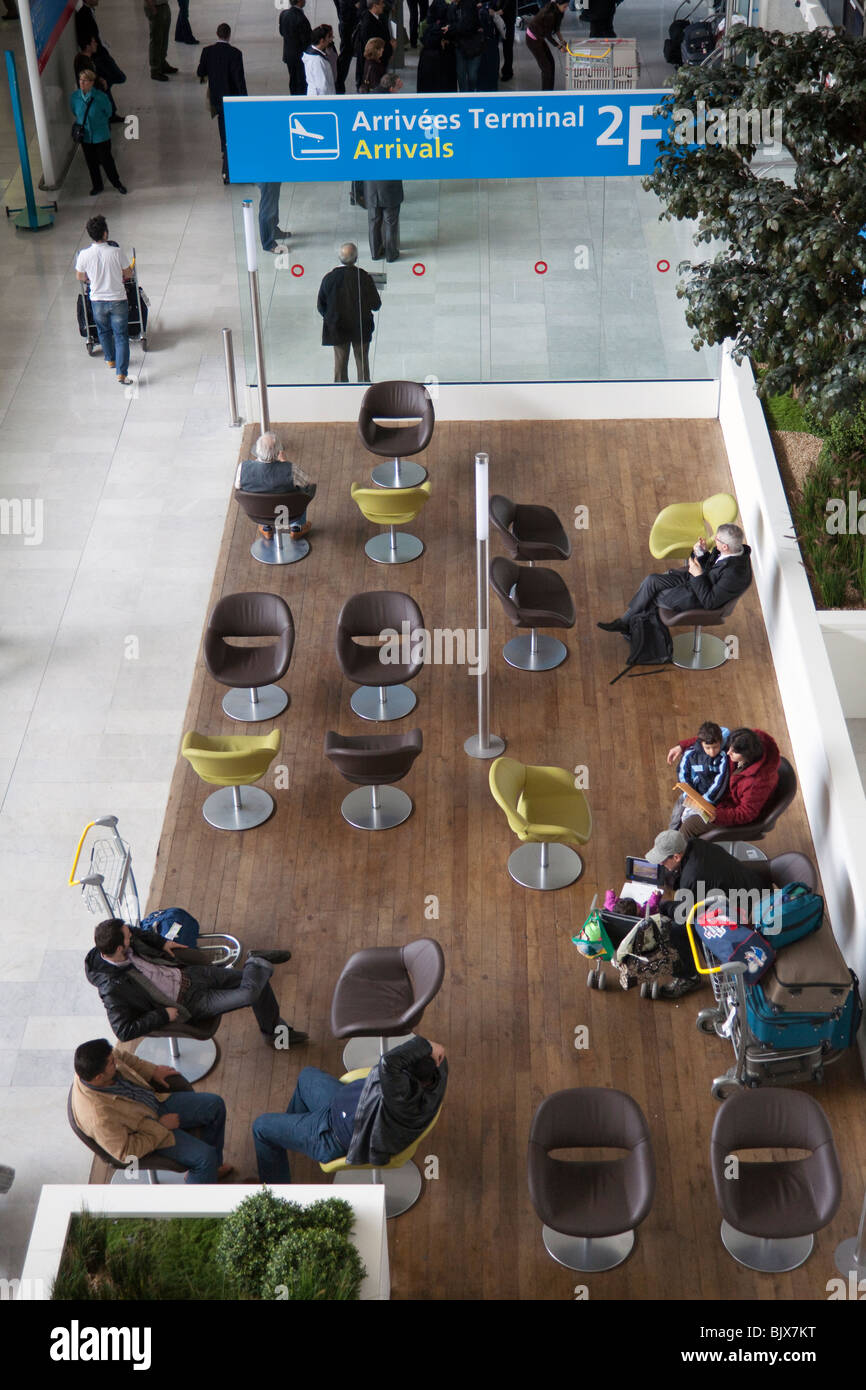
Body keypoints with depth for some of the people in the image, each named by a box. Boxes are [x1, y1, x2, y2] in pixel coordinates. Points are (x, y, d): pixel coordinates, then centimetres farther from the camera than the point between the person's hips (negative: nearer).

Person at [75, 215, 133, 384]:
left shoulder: (84, 254, -13)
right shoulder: (116, 252, -18)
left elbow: (81, 278, 4)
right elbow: (127, 274, -3)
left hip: (97, 301, 2)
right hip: (118, 299, -2)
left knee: (103, 331, 26)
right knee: (121, 335, 5)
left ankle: (110, 359, 47)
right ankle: (121, 373, -2)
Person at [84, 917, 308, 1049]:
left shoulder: (127, 943, -10)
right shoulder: (113, 989, -29)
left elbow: (136, 931, 15)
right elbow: (124, 1031, -25)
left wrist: (162, 942, 4)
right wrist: (163, 1015, -21)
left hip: (187, 973, 7)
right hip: (189, 1002, -7)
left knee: (258, 983, 4)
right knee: (249, 994, -24)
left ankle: (273, 1031, 28)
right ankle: (256, 962, 6)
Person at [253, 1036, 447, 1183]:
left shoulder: (404, 1098, -47)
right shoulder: (436, 1079, -24)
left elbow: (389, 1062, -65)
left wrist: (427, 1047, -53)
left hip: (336, 1139, -8)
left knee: (262, 1127, 11)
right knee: (307, 1075, 32)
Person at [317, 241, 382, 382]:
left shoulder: (330, 278, -12)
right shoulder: (364, 277, -16)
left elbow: (321, 306, -4)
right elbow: (376, 305, -9)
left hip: (337, 329, 1)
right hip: (361, 328, -1)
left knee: (340, 363, 12)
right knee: (362, 362, 14)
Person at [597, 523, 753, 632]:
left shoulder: (735, 574, -36)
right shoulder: (736, 548, -10)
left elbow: (709, 602, -26)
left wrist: (698, 575, -26)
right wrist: (701, 553, -12)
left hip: (697, 600, -8)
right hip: (695, 579, 8)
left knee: (650, 596, -1)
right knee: (651, 580, -4)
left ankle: (627, 623, 27)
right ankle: (625, 622, 10)